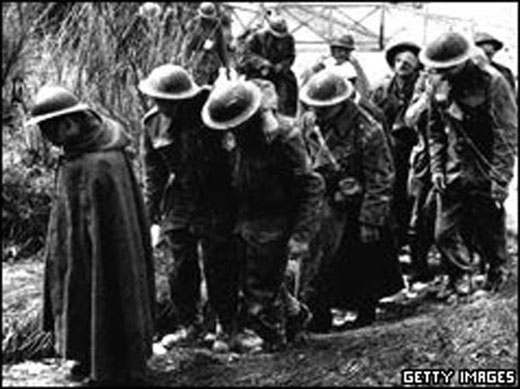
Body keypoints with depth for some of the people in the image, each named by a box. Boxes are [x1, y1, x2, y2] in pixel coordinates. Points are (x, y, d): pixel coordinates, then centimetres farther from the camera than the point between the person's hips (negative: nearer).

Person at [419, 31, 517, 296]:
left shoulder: (492, 83, -14)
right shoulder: (442, 86, 3)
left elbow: (507, 135, -14)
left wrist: (500, 178, -17)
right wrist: (437, 167, 5)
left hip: (484, 176, -5)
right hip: (453, 174, 5)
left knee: (488, 232, 8)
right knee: (445, 233, 5)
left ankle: (497, 272, 35)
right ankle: (458, 279, 26)